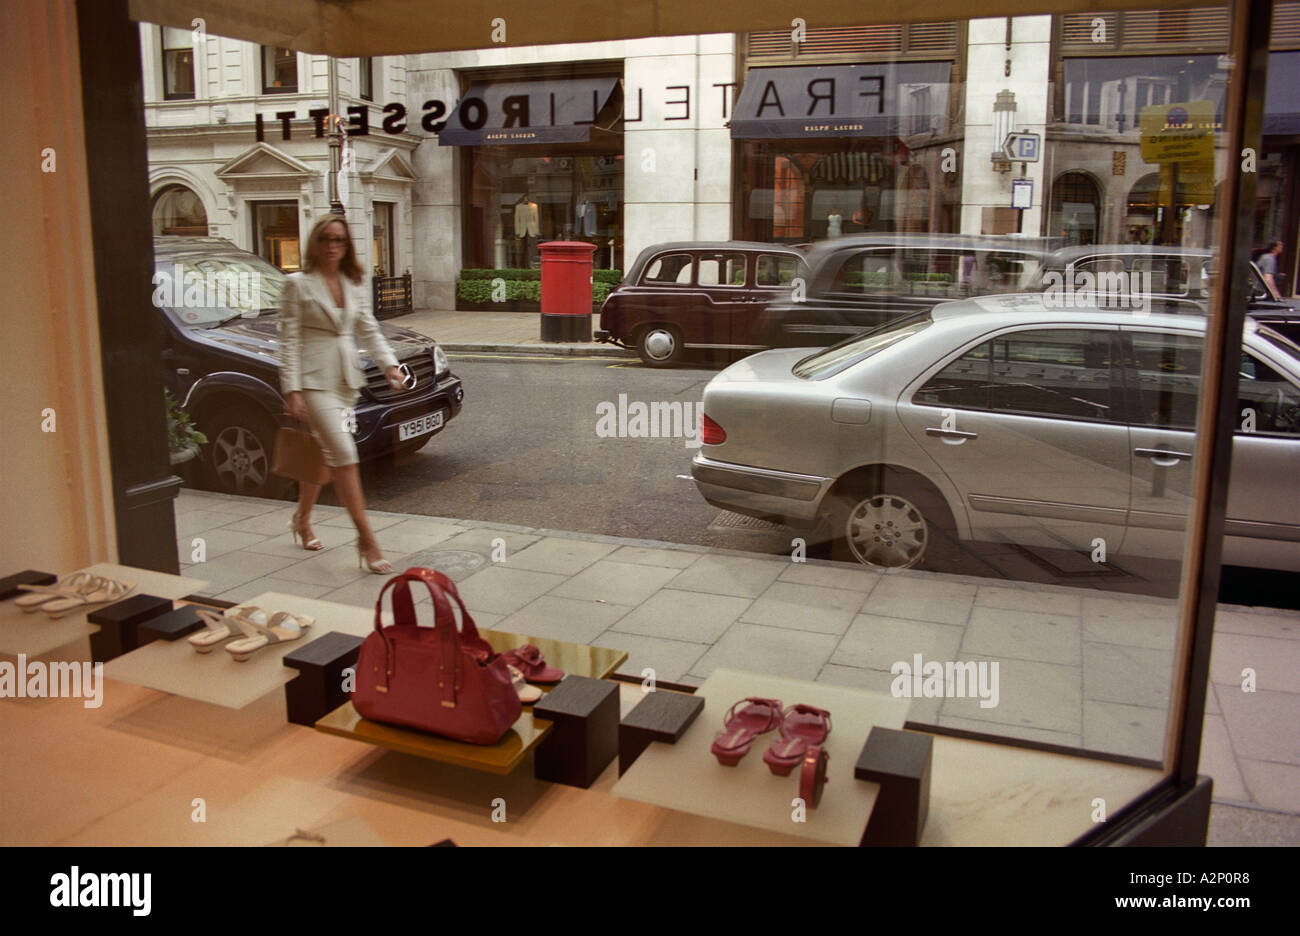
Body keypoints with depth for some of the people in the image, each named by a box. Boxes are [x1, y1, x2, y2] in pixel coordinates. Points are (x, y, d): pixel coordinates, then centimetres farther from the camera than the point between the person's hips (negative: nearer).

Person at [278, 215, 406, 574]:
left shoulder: (353, 285, 13)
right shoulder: (299, 284, -4)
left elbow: (369, 330, 13)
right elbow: (289, 340, -7)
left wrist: (389, 363, -3)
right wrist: (292, 390, -13)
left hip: (346, 379, 6)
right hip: (314, 379, -6)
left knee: (322, 454, 15)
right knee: (344, 453, -14)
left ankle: (302, 520, 35)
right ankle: (366, 540, -12)